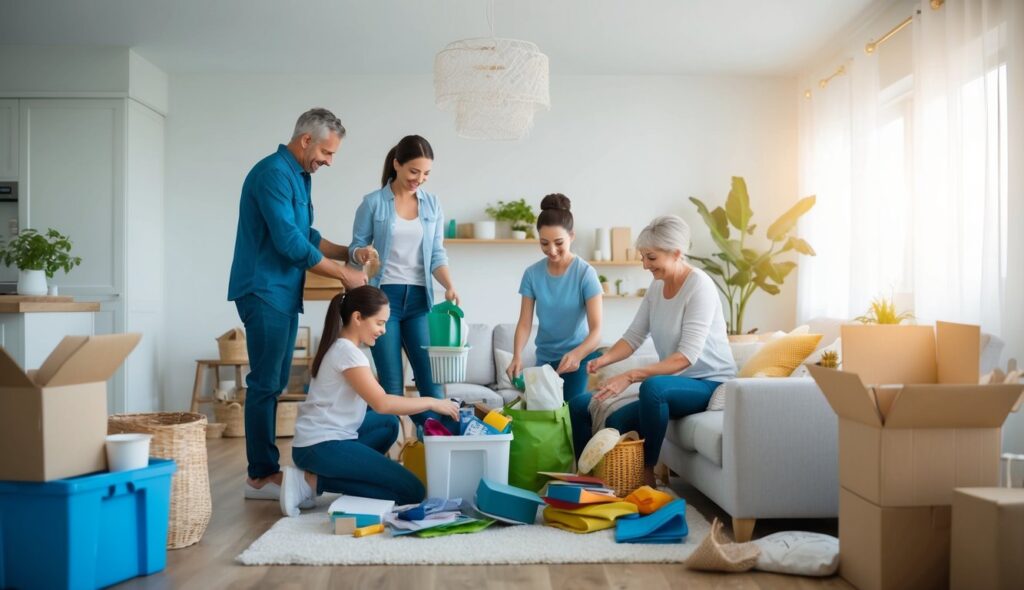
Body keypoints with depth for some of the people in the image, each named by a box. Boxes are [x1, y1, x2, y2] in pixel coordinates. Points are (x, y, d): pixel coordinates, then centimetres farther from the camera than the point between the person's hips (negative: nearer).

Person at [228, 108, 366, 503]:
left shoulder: (299, 176, 15)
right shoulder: (273, 173, -15)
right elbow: (289, 241, -22)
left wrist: (346, 253, 8)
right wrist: (343, 274, -15)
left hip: (284, 294, 10)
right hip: (265, 292, -10)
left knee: (274, 384, 11)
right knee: (265, 384, -5)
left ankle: (266, 468, 19)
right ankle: (261, 476, 2)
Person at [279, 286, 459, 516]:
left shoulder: (341, 347, 15)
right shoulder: (347, 352, -15)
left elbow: (373, 398, 15)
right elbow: (381, 404, -22)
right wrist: (432, 403, -13)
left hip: (328, 438, 10)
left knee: (388, 423, 26)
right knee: (412, 492, -8)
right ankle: (313, 481, -8)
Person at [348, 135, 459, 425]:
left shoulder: (433, 204, 7)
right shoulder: (373, 202, -2)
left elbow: (437, 254, 6)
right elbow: (356, 246, 2)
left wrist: (449, 286, -11)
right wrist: (363, 253, -23)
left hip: (419, 298, 3)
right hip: (383, 296, -3)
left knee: (431, 378, -1)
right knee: (391, 384, 0)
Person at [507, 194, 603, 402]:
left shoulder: (585, 273, -16)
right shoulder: (532, 274, -6)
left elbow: (596, 330, -22)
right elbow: (524, 323, -8)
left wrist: (576, 354, -42)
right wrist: (517, 356, -28)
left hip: (578, 358, -3)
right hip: (545, 358, 3)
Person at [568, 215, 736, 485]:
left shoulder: (699, 286, -18)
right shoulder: (657, 286, 5)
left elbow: (686, 356, -26)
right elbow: (634, 336, 7)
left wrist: (630, 376, -34)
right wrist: (604, 359, -15)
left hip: (710, 383, -7)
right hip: (676, 384, 7)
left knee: (653, 386, -35)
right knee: (615, 422, -16)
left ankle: (647, 471, -20)